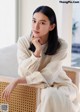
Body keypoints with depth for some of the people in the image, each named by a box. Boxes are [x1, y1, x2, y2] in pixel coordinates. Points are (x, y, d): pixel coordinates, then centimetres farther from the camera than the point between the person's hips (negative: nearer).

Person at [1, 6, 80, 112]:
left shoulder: (61, 45, -15)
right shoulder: (23, 41, -10)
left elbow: (47, 76, -21)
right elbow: (24, 73, -17)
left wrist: (17, 81, -27)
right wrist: (37, 50, -28)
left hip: (59, 85, -1)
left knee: (51, 95, -36)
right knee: (48, 94, -34)